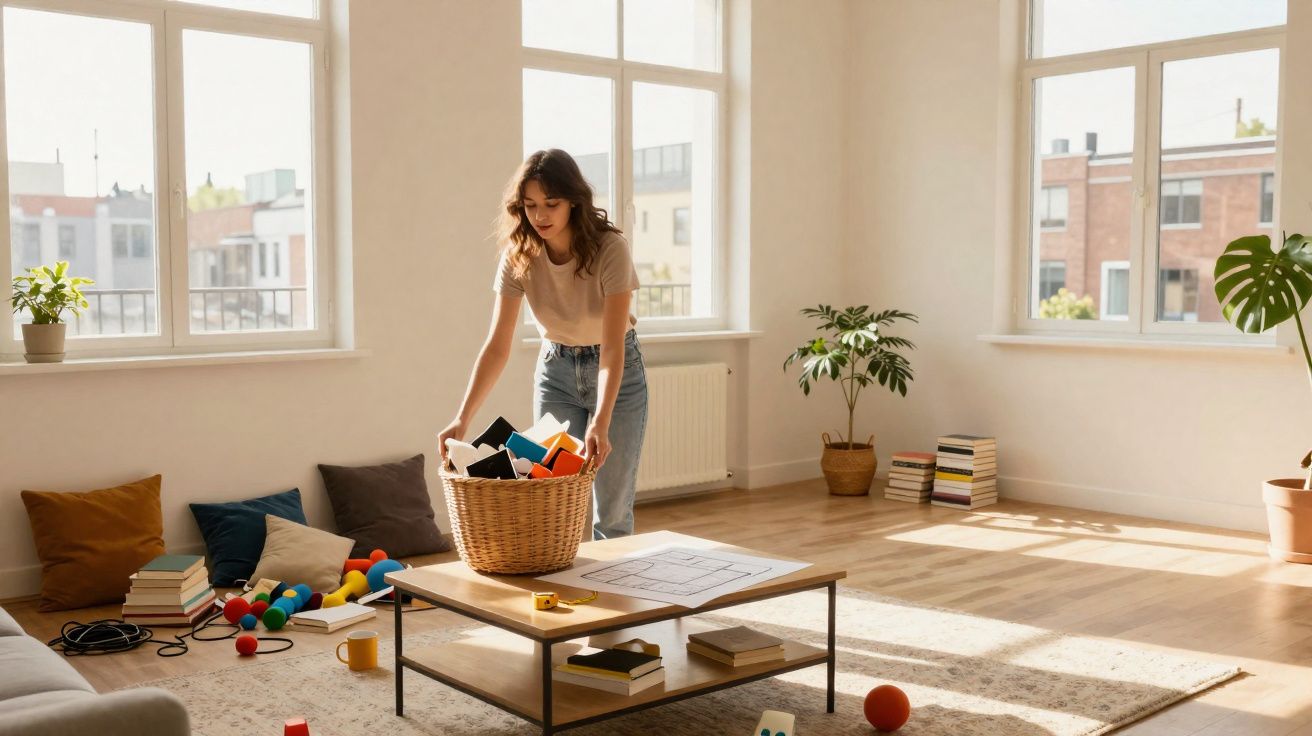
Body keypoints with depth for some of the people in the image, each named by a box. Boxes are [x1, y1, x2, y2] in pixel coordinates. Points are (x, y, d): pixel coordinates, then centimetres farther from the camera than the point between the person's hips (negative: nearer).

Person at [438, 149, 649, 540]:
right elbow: (497, 346, -17)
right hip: (555, 370, 3)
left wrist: (600, 423, -44)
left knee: (612, 511, 1)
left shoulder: (610, 248, -26)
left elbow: (613, 347, -31)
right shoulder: (519, 256, -16)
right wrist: (462, 419, -27)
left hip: (616, 370, -3)